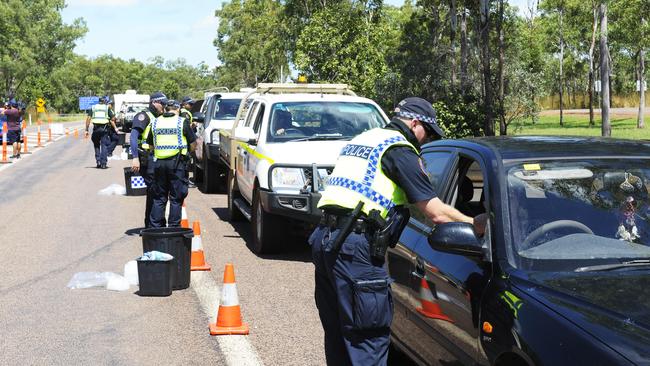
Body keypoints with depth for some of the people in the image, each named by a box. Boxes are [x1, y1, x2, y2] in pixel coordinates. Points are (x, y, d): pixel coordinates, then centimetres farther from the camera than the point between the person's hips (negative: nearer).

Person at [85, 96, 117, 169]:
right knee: (104, 146, 2)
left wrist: (86, 130, 3)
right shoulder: (107, 108, 8)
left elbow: (88, 118, 3)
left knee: (97, 146, 15)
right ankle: (103, 163, -4)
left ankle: (98, 162, 9)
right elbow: (113, 118, 2)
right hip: (104, 128, -2)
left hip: (96, 128, 2)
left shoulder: (93, 108, 13)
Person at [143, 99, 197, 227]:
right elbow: (193, 144, 0)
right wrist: (187, 152, 19)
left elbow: (150, 144, 15)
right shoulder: (182, 122, -3)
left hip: (159, 162, 4)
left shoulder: (155, 122, 9)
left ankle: (155, 227, 13)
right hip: (177, 163, -3)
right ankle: (174, 227, 3)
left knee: (159, 198, 12)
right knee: (176, 198, 3)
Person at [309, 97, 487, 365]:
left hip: (324, 237, 9)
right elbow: (437, 213, -6)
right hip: (355, 247, -9)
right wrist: (477, 224, 7)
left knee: (338, 335, 17)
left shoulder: (362, 139, 24)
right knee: (369, 340, -4)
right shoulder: (401, 150, -3)